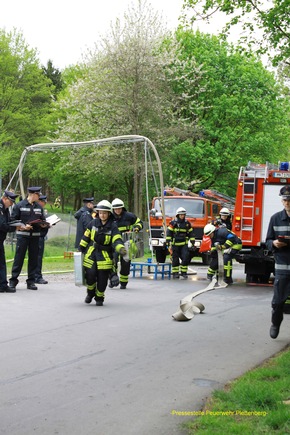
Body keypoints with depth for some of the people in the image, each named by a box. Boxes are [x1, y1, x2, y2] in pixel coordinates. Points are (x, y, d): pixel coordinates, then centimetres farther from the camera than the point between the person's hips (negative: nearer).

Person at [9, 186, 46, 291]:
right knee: (19, 258, -4)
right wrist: (23, 226, -15)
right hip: (22, 235, -4)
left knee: (33, 259, 6)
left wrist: (43, 224, -6)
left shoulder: (39, 207, 12)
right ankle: (13, 281, 3)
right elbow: (13, 220, -3)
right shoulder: (19, 205, -2)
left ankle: (31, 281, 14)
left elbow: (43, 221, 17)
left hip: (35, 236, 5)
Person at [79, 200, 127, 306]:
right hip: (91, 253, 2)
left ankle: (99, 298, 21)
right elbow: (86, 237, 11)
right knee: (90, 275, -6)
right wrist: (80, 249, 12)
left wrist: (121, 249, -34)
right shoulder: (93, 223, 1)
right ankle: (90, 293, 23)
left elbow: (116, 241, -15)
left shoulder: (113, 226, -7)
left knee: (102, 278, 0)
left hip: (105, 256, -2)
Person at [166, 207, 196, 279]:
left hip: (184, 244, 2)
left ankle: (184, 272, 4)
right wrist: (168, 241, -11)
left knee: (186, 258, -9)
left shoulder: (187, 223, 8)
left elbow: (191, 233, 14)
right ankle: (175, 273, 11)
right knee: (175, 259, 3)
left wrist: (192, 242, 9)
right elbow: (169, 232, -4)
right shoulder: (173, 222, -3)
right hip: (175, 244, -2)